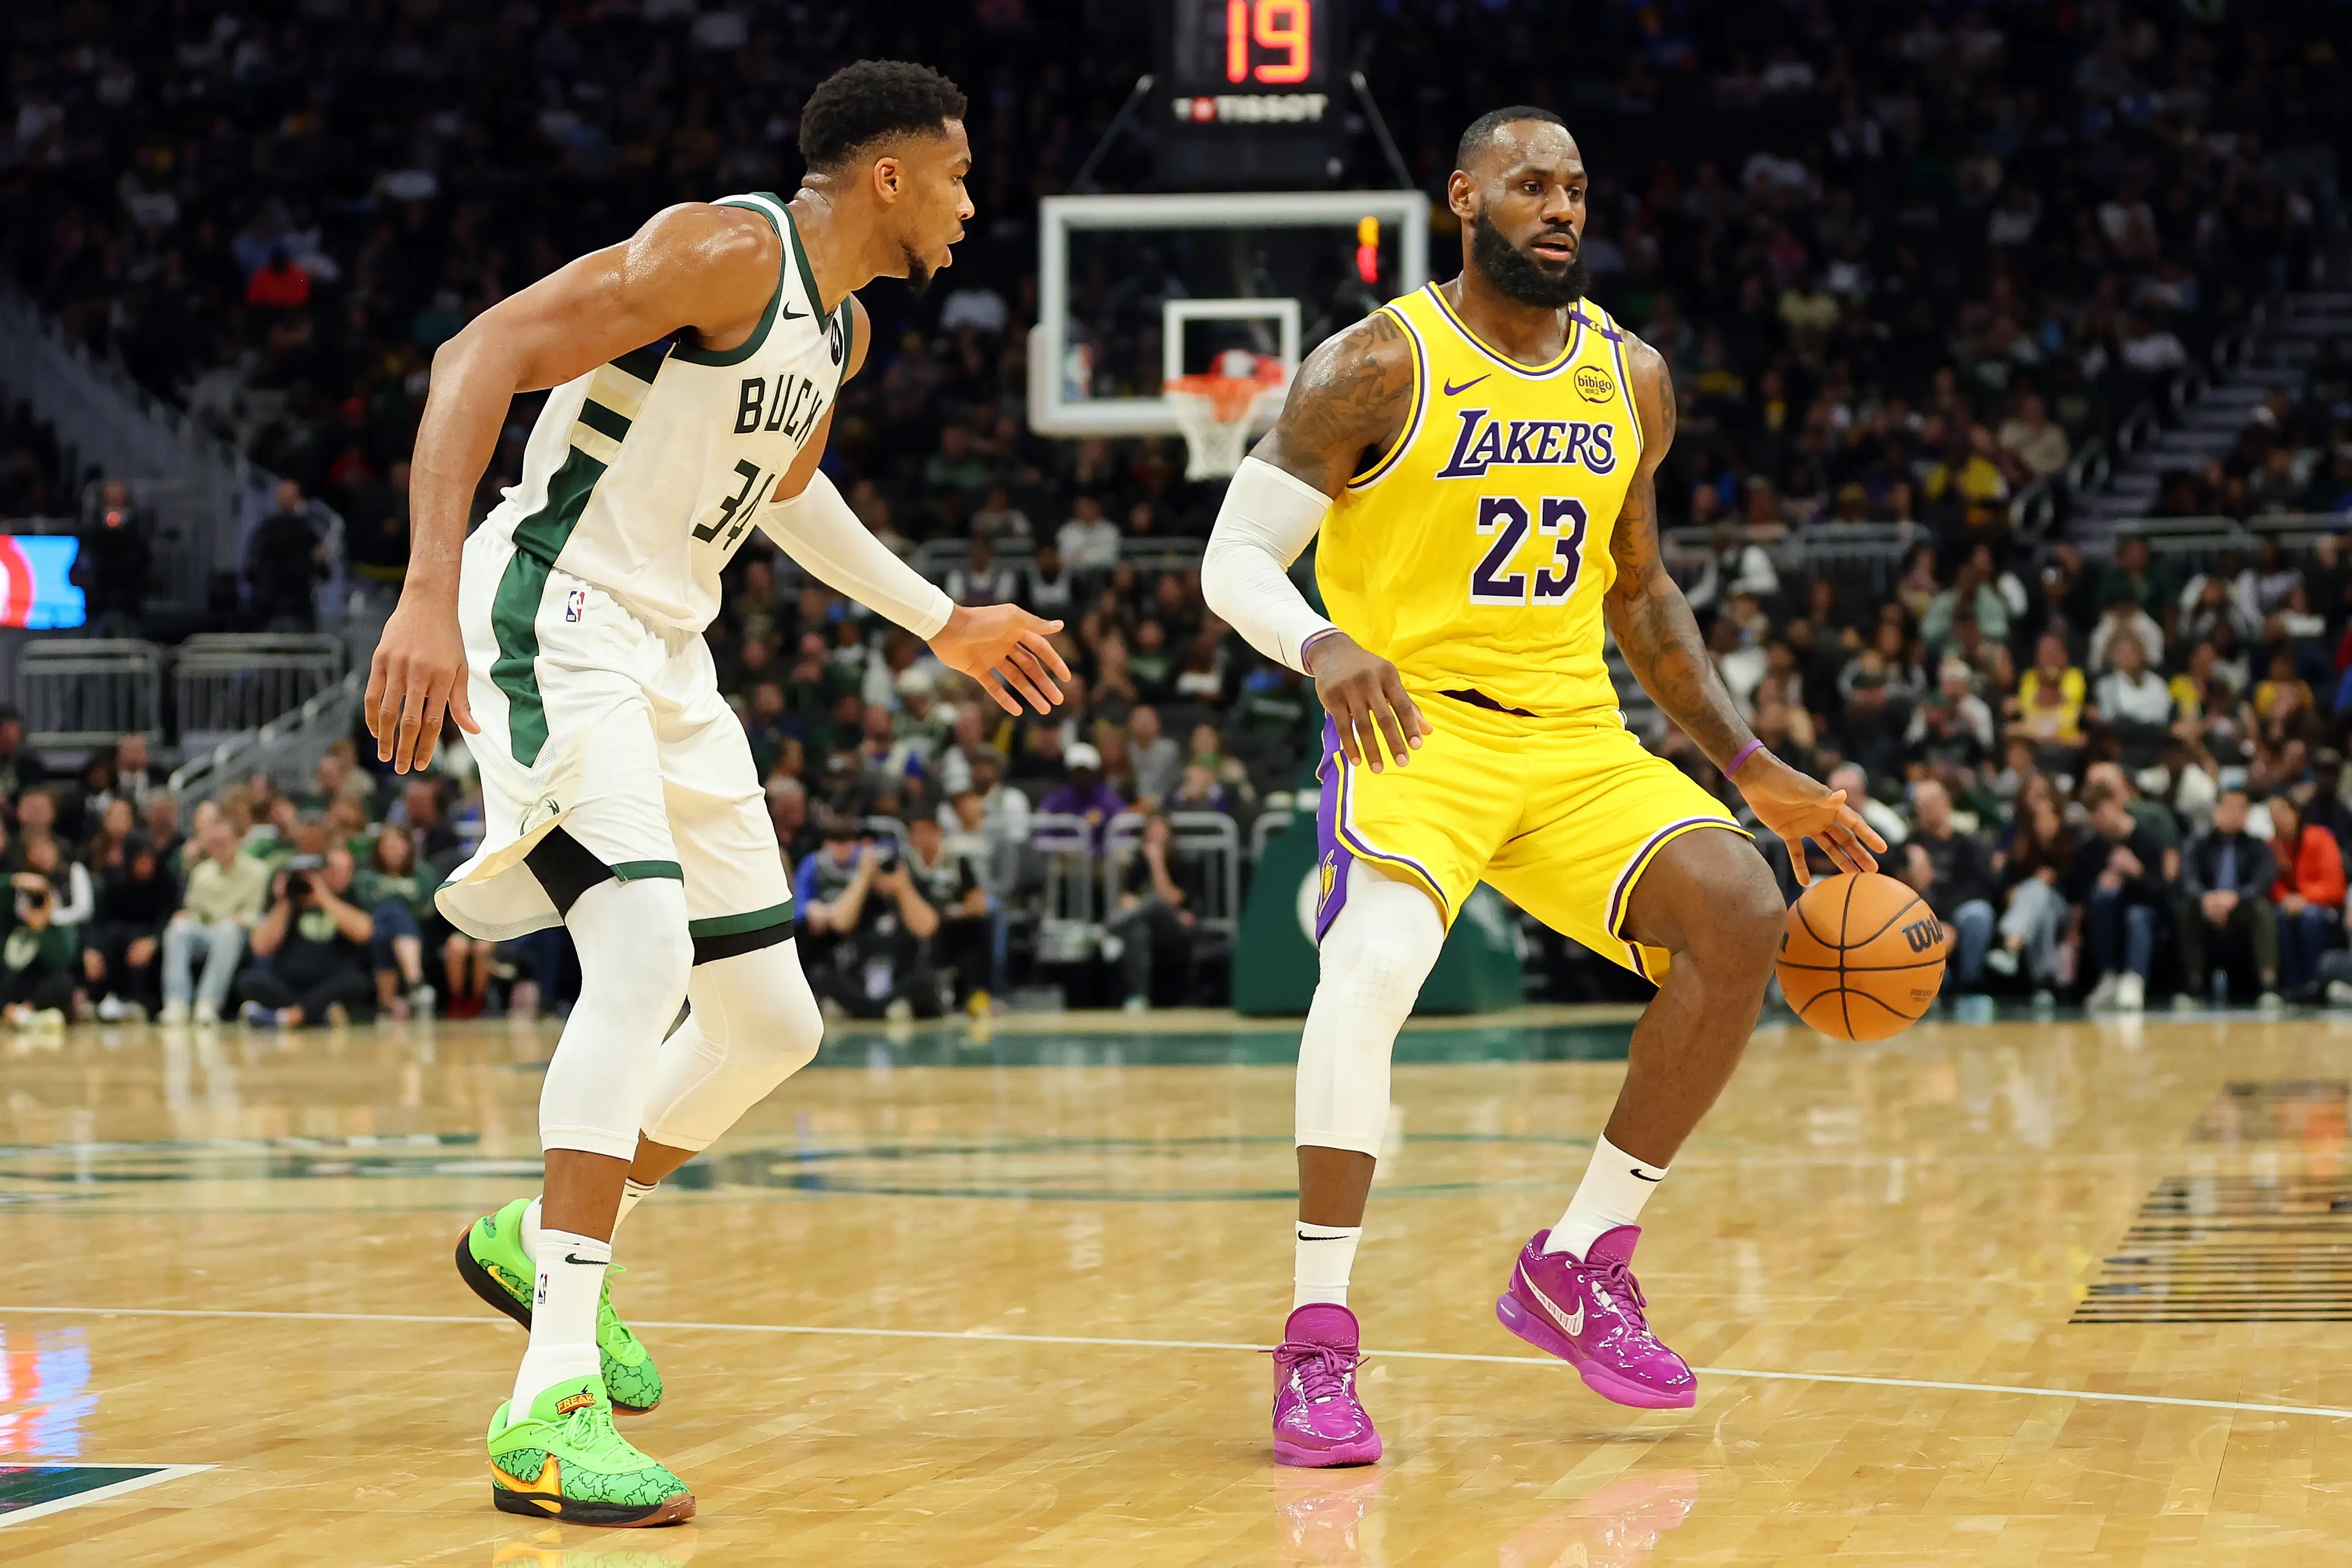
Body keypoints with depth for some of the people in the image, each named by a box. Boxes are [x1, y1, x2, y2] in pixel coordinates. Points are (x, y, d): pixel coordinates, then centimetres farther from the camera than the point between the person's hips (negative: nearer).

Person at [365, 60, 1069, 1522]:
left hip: (667, 654, 10)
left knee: (773, 1025, 11)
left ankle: (546, 1239, 35)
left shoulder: (843, 326, 12)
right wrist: (429, 595, -33)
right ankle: (551, 1409, -30)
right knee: (645, 954, -28)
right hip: (554, 619, -10)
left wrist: (942, 621, 36)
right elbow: (481, 356, -24)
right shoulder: (726, 251, -16)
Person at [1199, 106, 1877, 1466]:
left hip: (1576, 738, 5)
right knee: (1379, 958, -32)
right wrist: (1326, 648, -32)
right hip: (1415, 725, -5)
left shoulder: (1632, 378, 9)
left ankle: (1584, 1261, -4)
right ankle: (1319, 1339, -24)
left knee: (1742, 917, -18)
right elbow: (1235, 559, -10)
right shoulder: (1379, 368, -7)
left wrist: (1756, 771, 15)